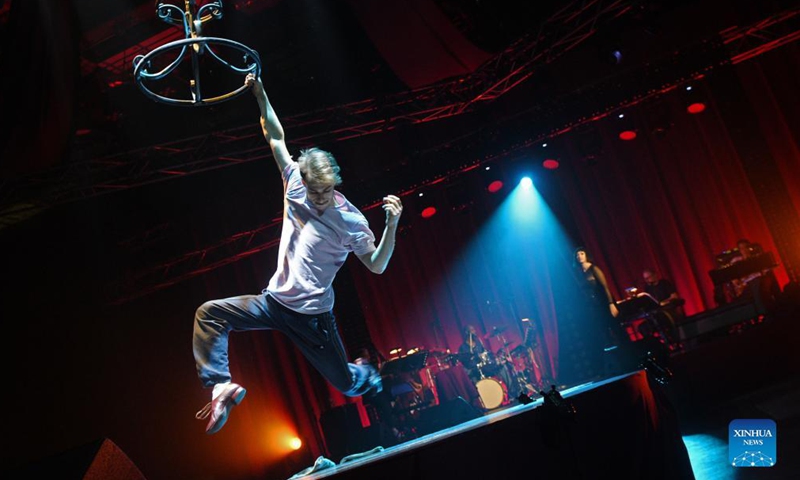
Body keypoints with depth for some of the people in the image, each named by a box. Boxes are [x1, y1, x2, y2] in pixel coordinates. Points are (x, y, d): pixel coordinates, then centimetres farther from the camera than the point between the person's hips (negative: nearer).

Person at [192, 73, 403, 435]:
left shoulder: (351, 221, -13)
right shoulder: (295, 184, -2)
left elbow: (377, 265, -13)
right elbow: (276, 138, 3)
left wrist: (392, 225, -28)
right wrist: (260, 95, 1)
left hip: (312, 317, -4)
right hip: (273, 301, 4)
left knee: (347, 384, 6)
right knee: (210, 313, -10)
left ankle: (366, 374, 45)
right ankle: (221, 386, -18)